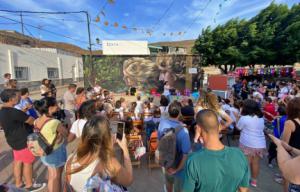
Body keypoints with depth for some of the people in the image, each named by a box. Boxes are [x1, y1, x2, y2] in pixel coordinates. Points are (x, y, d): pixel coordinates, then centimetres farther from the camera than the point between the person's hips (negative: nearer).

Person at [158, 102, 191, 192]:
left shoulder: (162, 123, -16)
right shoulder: (183, 131, -32)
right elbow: (186, 154, -29)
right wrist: (176, 170, -16)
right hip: (178, 166, -5)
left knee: (169, 181, 34)